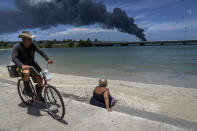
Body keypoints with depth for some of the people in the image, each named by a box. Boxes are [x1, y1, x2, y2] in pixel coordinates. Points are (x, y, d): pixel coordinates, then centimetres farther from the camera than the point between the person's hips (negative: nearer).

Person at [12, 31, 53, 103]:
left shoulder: (33, 45, -7)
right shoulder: (17, 47, -17)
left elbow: (40, 51, -19)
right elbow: (14, 58, -29)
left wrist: (48, 59, -37)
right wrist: (22, 66, -48)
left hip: (32, 64, 4)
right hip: (22, 67, -4)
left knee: (40, 80, -5)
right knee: (27, 73, -38)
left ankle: (39, 95, 23)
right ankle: (26, 89, -10)